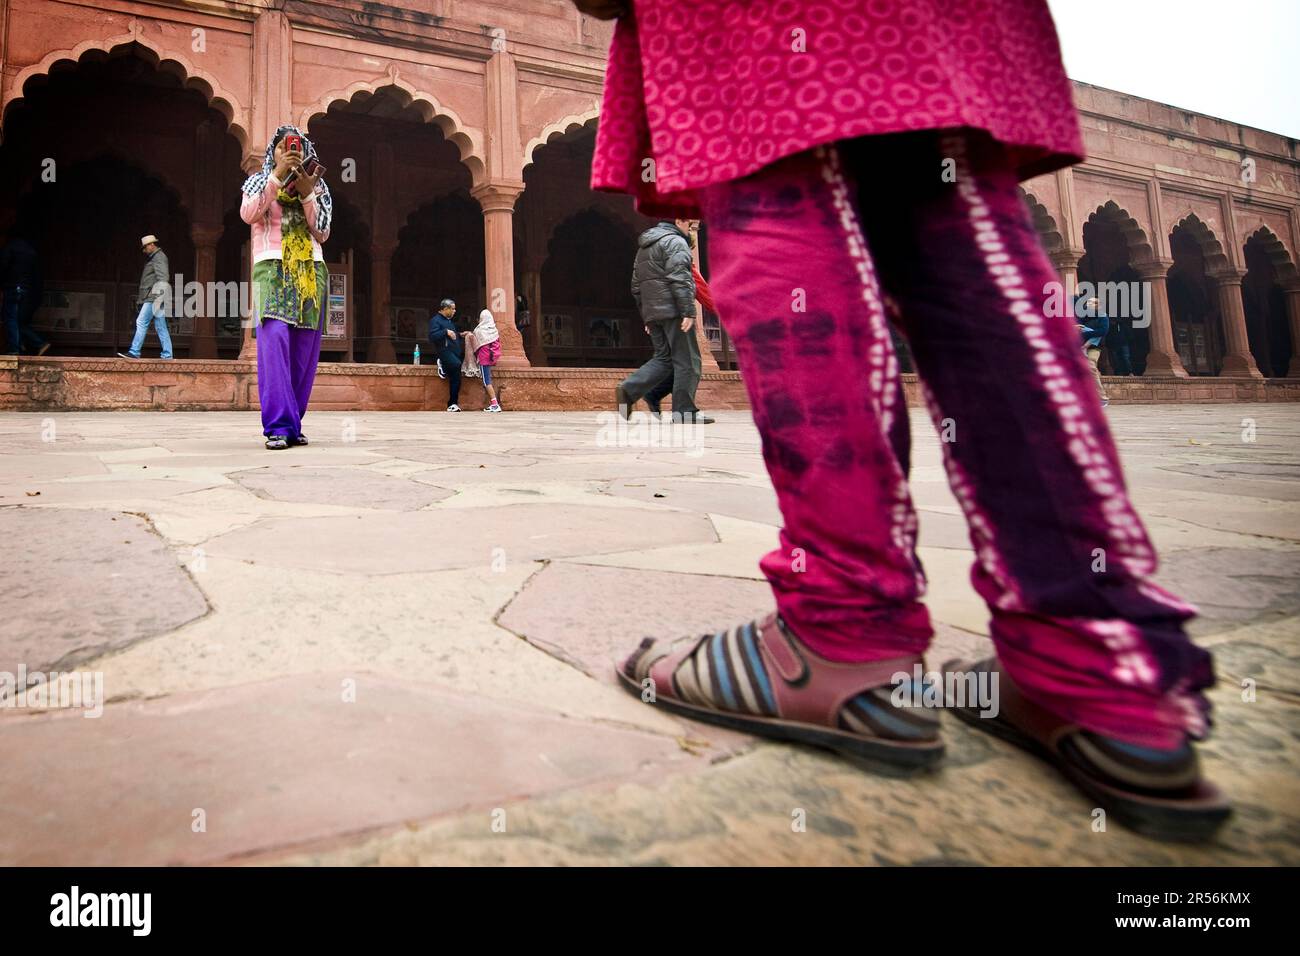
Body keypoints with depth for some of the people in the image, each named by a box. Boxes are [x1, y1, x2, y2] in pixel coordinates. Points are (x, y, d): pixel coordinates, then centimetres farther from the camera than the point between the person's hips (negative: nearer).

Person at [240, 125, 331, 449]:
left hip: (310, 272, 3)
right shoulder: (259, 181, 16)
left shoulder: (316, 185, 21)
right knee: (275, 340, -19)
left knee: (304, 349, -3)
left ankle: (292, 423, 4)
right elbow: (248, 214, -4)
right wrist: (277, 175, -8)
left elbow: (323, 233, 9)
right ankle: (278, 426, -24)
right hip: (272, 268, -2)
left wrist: (307, 193, -3)